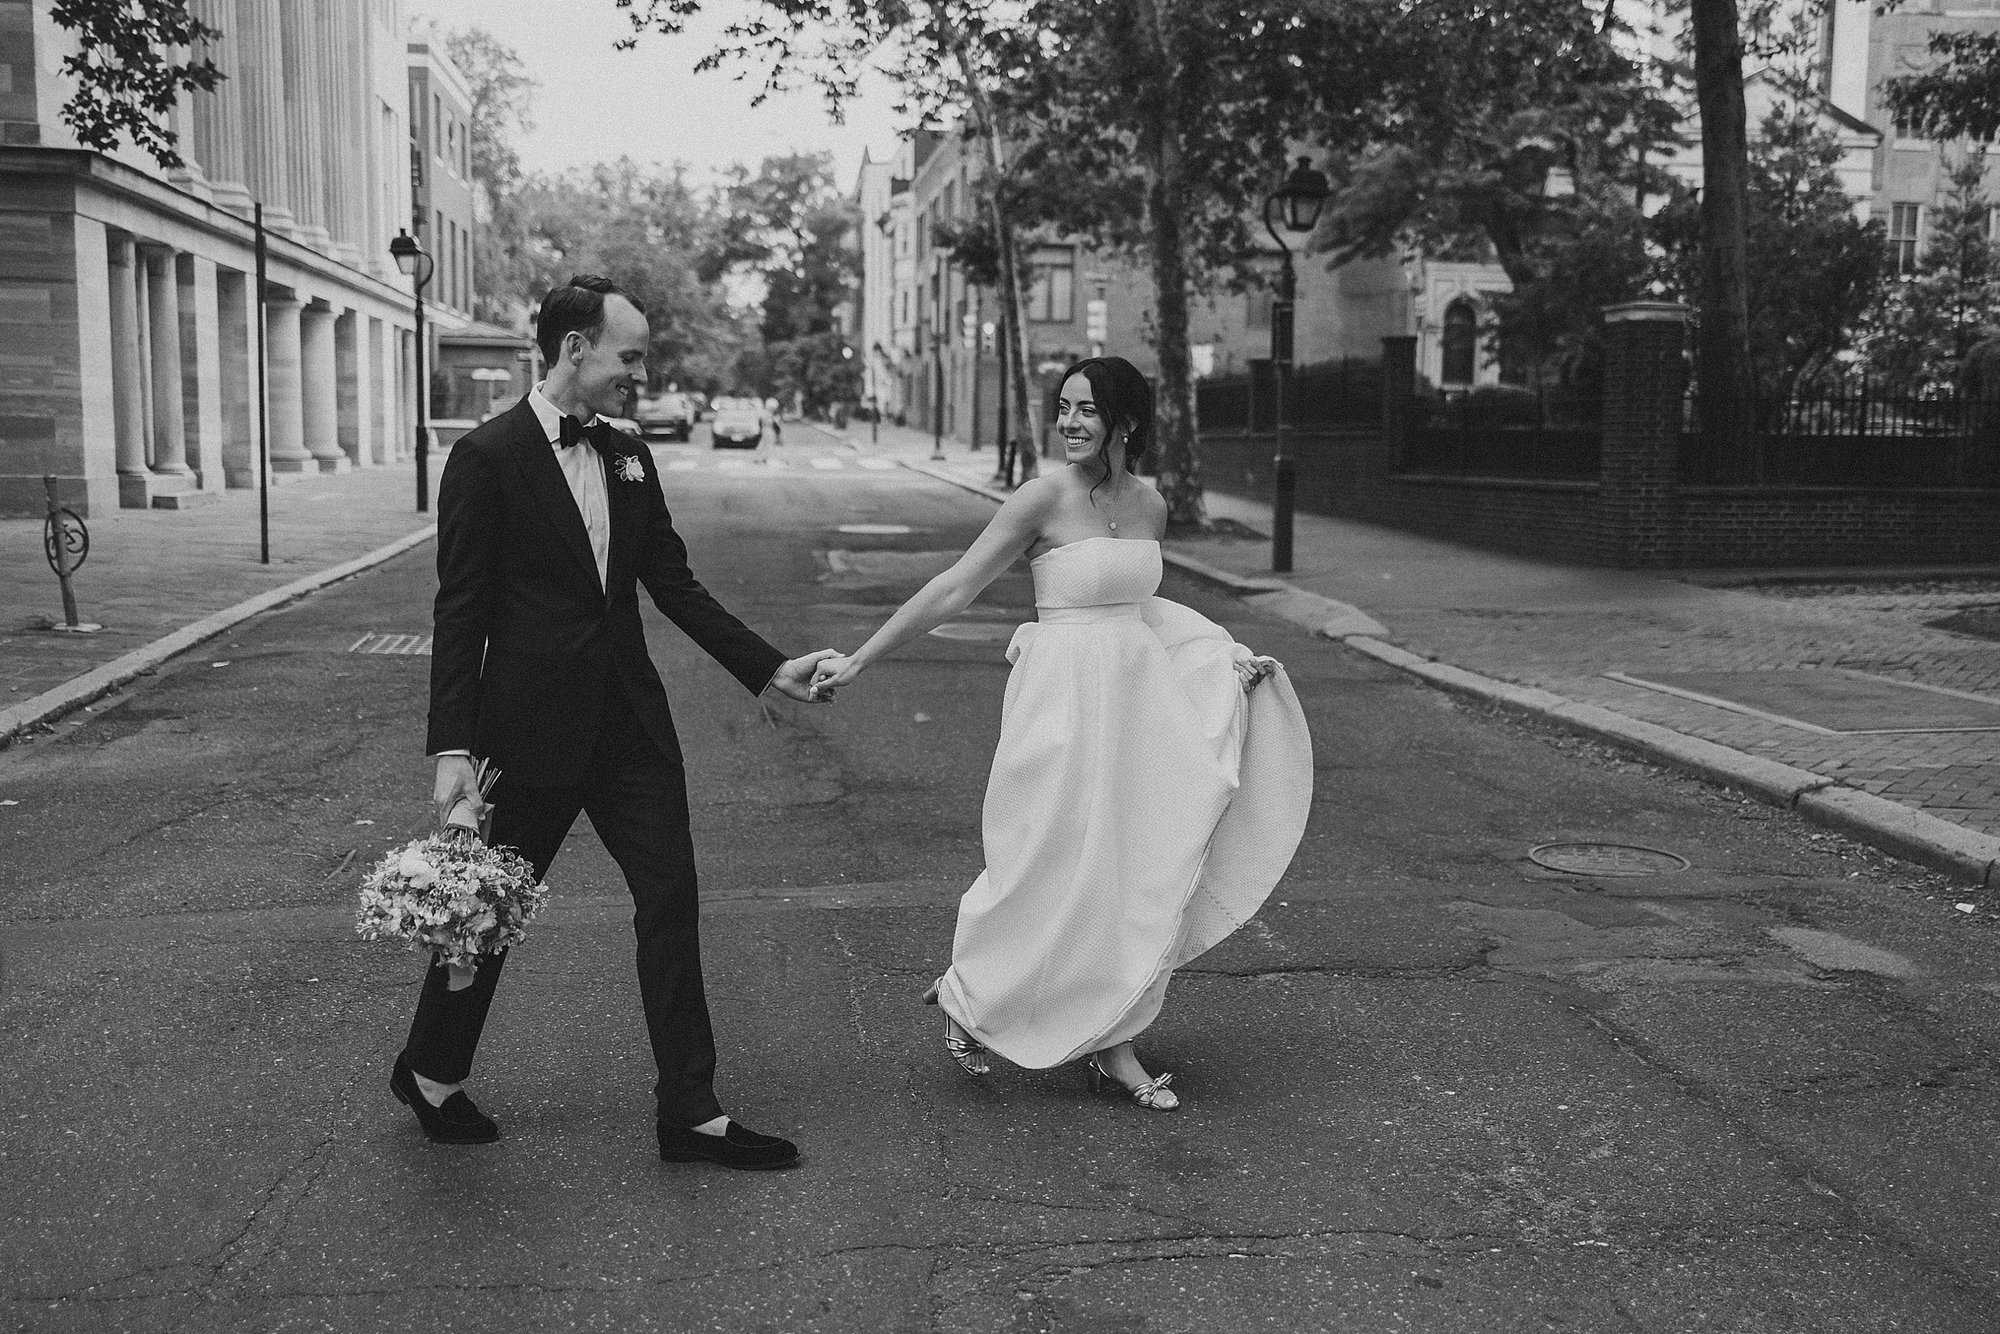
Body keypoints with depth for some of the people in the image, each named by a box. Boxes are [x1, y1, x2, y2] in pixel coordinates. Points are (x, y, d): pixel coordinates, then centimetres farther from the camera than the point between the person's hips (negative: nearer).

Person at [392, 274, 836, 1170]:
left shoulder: (629, 458, 8)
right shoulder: (487, 457, -10)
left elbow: (674, 584, 11)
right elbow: (459, 612, -12)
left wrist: (769, 668, 5)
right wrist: (451, 749, -16)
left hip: (631, 723, 6)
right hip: (530, 726, -6)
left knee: (670, 901, 4)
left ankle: (691, 1113, 13)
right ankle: (430, 1073, 34)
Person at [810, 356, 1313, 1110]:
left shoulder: (1149, 505, 6)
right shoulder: (1044, 498, -12)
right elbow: (953, 590, -12)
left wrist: (1222, 658, 16)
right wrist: (857, 663, -14)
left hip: (1139, 693, 6)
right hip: (1064, 698, -6)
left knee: (1136, 869, 8)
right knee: (1061, 871, 0)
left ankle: (1111, 1045, 19)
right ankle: (968, 991, 25)